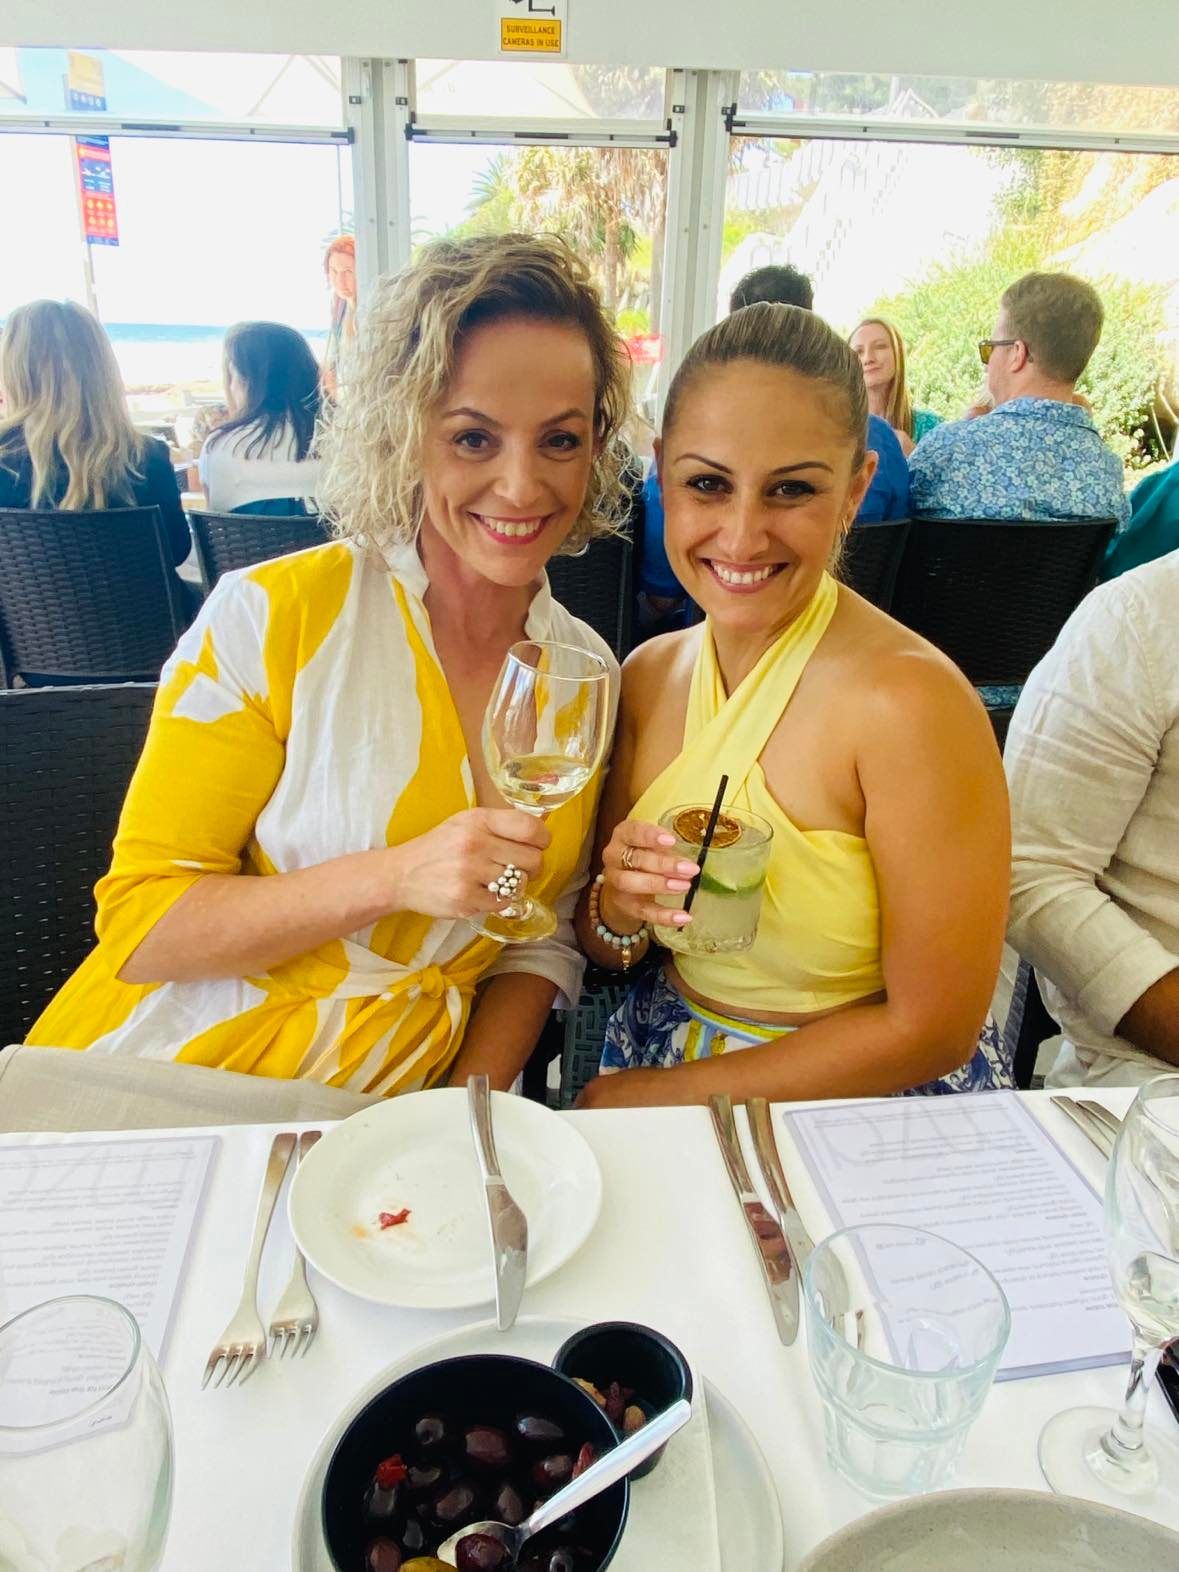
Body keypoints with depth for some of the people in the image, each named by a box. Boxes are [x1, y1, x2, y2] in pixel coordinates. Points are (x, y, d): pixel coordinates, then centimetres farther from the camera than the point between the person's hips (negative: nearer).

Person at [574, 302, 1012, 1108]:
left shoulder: (908, 700, -20)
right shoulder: (650, 673, -3)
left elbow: (933, 1030, -15)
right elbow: (601, 951, 5)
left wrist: (662, 1094, -11)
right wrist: (617, 911, -17)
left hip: (868, 1107, -3)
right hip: (659, 1041, 3)